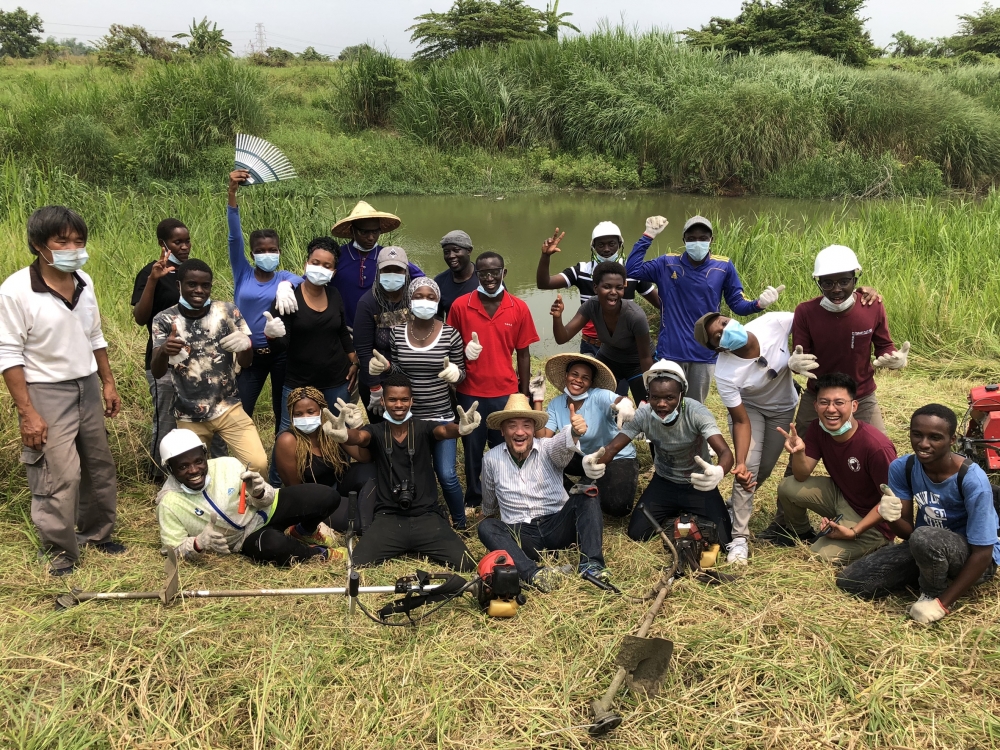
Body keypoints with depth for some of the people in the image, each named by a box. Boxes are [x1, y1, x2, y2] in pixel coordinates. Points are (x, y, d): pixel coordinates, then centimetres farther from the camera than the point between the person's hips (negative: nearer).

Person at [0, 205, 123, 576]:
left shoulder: (84, 282, 1)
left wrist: (108, 383, 13)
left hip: (87, 388, 7)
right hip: (47, 393, -6)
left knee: (99, 466, 15)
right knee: (60, 476, -8)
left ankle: (96, 533, 34)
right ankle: (60, 555, 9)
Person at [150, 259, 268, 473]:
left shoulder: (227, 311, -5)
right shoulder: (164, 320, -7)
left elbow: (246, 362, -6)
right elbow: (156, 372, -15)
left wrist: (245, 345, -31)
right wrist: (163, 351, -39)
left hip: (228, 409, 0)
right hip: (189, 417, 0)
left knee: (258, 463, -13)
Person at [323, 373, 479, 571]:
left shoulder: (423, 429, 2)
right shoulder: (376, 431, 3)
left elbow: (444, 431, -20)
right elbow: (360, 437, -20)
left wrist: (459, 429, -46)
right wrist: (344, 435, -47)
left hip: (427, 516, 0)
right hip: (389, 517, 0)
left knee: (465, 564, -19)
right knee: (356, 565, -22)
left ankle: (417, 547, 11)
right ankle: (399, 547, 9)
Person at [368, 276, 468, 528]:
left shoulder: (450, 334, -8)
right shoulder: (396, 333, -3)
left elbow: (461, 372, -2)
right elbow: (395, 372, 6)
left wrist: (455, 373, -25)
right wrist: (383, 367, -16)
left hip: (441, 416, -2)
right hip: (407, 416, 2)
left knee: (446, 476, -1)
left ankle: (460, 524, 24)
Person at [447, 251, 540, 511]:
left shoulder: (519, 308, -2)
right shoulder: (460, 306, -5)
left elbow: (523, 354, 3)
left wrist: (524, 394, 4)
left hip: (506, 392, 0)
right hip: (470, 393, 0)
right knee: (472, 449, 12)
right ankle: (473, 500, 29)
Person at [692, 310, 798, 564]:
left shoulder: (773, 323, -34)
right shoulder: (725, 374, -35)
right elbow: (741, 421, -28)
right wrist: (739, 463, -37)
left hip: (783, 408, 3)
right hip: (749, 407, -3)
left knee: (764, 469, 9)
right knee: (750, 467, -19)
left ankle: (736, 506, 38)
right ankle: (739, 538, -8)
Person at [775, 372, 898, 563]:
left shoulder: (877, 446, -30)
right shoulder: (817, 429, -11)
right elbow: (802, 476, -9)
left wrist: (853, 532, -25)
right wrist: (798, 452, -31)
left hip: (873, 521, -6)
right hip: (840, 496, 6)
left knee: (822, 556, -21)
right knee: (787, 487, -12)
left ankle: (873, 545, 8)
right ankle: (800, 533, 18)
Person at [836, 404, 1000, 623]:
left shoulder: (973, 480, -28)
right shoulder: (902, 467, -12)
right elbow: (909, 532, -8)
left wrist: (942, 603, -27)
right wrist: (893, 517, -33)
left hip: (972, 556, -5)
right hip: (926, 549, 6)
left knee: (924, 539, -39)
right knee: (850, 581, -6)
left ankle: (935, 594, -7)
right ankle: (932, 576, 8)